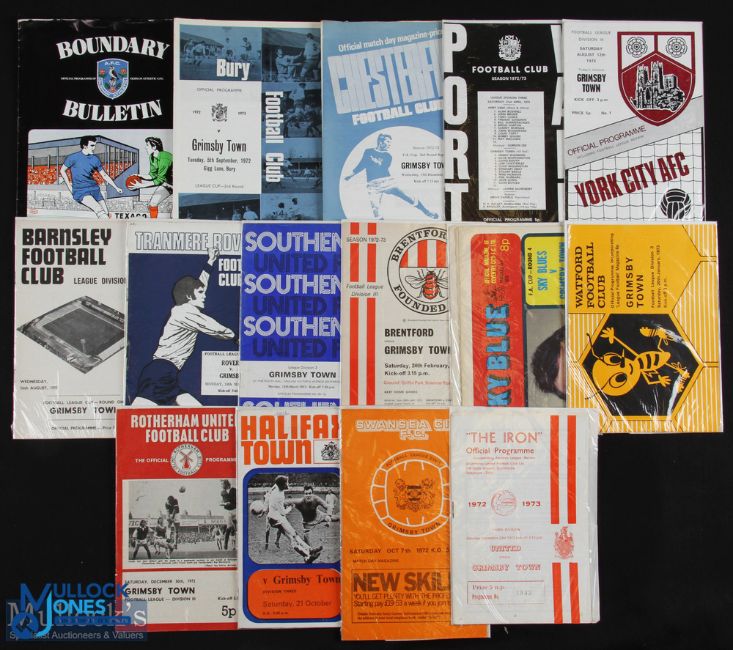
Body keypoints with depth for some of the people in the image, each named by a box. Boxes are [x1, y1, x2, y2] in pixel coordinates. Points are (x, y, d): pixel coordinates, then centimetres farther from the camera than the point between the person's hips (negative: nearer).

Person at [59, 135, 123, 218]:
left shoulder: (95, 159, 7)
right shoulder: (73, 157, -4)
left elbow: (104, 175, 17)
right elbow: (63, 170, 8)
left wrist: (116, 188, 13)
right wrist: (70, 187, 3)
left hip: (94, 188, 5)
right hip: (80, 191, -5)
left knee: (106, 214, -11)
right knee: (98, 209, -28)